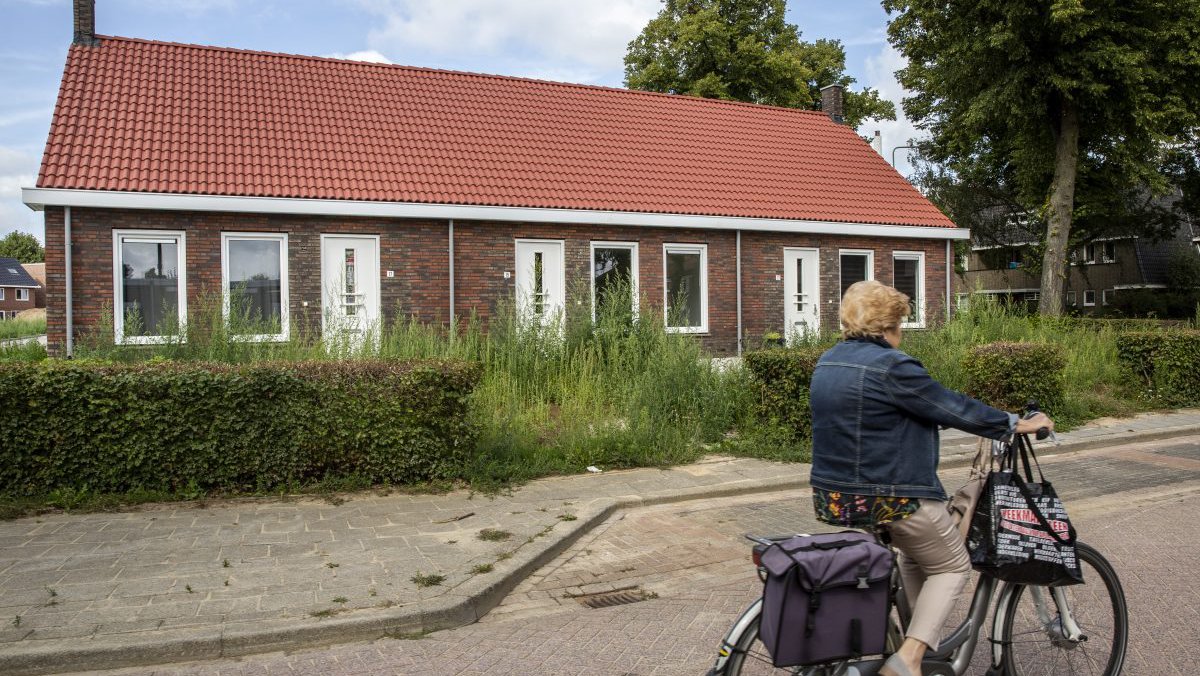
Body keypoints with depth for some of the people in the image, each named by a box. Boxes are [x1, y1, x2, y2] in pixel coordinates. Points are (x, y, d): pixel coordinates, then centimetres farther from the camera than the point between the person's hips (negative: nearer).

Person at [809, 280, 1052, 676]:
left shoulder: (827, 363, 8)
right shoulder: (890, 365, -19)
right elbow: (953, 408, -13)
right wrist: (1016, 424, 0)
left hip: (833, 496, 8)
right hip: (891, 499, -8)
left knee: (916, 554, 30)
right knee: (952, 567, 13)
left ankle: (924, 641, 33)